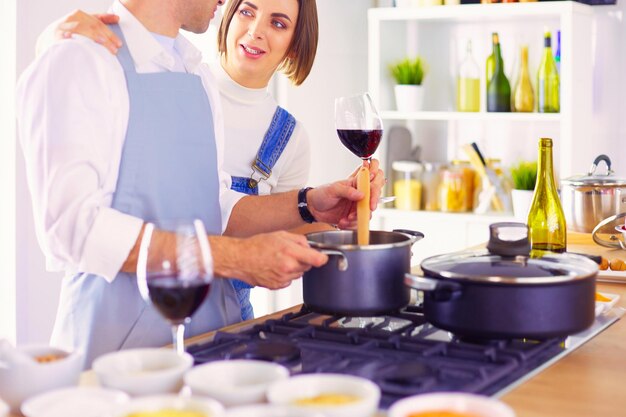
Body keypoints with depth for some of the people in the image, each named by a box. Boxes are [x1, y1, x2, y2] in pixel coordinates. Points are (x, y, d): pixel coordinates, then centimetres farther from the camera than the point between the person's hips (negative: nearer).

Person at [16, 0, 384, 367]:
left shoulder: (200, 76, 14)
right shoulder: (78, 63, -10)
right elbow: (73, 225, -21)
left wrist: (309, 205, 2)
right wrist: (235, 257, -24)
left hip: (215, 329, 7)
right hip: (122, 337, -7)